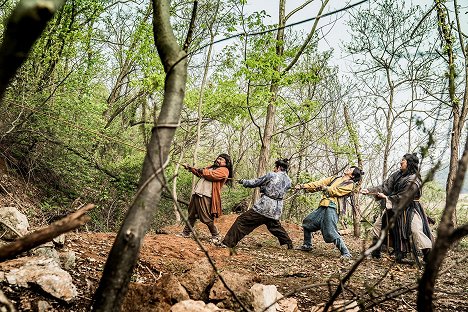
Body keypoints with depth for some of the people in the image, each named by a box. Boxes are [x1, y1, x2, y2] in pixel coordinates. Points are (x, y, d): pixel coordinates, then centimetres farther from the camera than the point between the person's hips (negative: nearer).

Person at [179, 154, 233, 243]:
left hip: (206, 196, -9)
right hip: (197, 193, 9)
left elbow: (212, 175, -18)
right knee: (191, 215, 16)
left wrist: (203, 171, -3)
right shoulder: (212, 167, 25)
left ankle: (216, 236, 7)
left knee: (207, 218, -9)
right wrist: (190, 168, 19)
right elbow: (200, 173, 29)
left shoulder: (224, 170, -4)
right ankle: (186, 233, 27)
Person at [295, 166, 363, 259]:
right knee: (307, 222, 14)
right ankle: (307, 246, 28)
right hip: (323, 206, 8)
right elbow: (320, 183, 14)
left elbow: (337, 191, -11)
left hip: (332, 207, -8)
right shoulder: (335, 178, 22)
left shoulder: (350, 184, 2)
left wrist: (325, 188, -3)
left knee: (331, 232, -18)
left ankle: (346, 253, -8)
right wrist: (304, 186, 6)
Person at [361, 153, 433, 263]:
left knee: (416, 230, -22)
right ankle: (375, 252, 21)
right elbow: (385, 187, 1)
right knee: (377, 225, 9)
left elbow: (403, 197, -22)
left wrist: (386, 198, -16)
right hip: (393, 207, 8)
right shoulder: (397, 175, 2)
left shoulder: (414, 180, -20)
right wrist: (369, 191, -9)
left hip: (409, 208, -7)